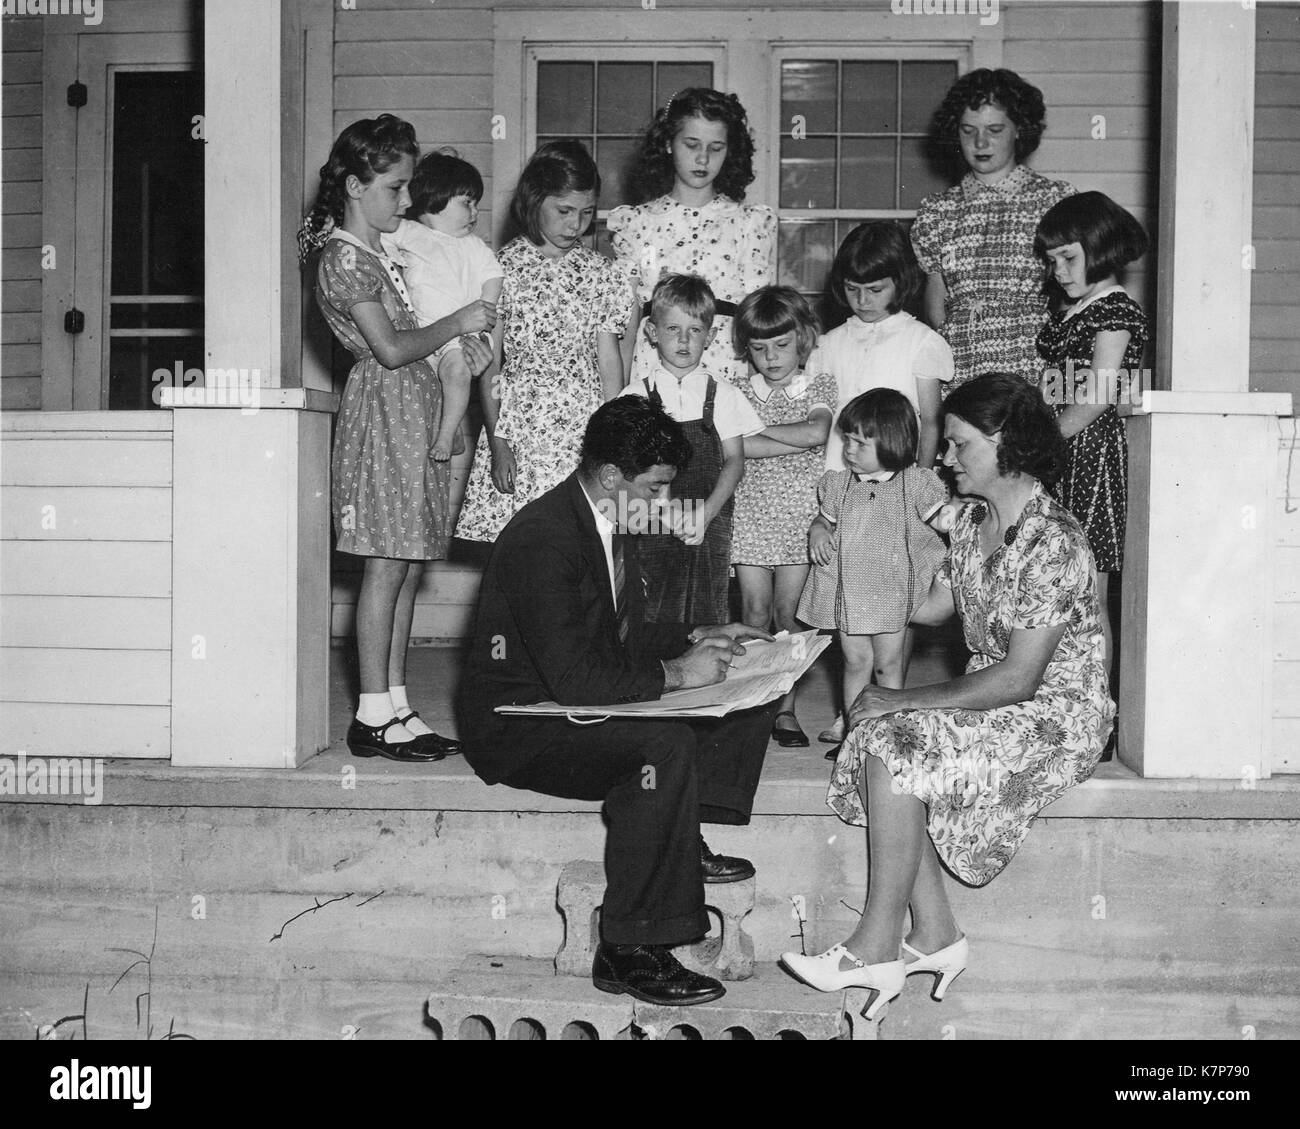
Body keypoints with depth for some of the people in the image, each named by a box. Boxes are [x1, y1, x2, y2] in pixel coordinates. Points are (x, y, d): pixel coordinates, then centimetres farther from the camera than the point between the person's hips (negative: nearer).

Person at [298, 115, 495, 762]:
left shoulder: (378, 253, 19)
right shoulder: (346, 259, -11)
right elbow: (391, 349, -17)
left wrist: (466, 346, 9)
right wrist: (454, 324, -6)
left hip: (413, 416, 10)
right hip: (383, 413, -10)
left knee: (407, 568, 8)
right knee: (388, 566, -8)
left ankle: (395, 708, 13)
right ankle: (374, 717, -4)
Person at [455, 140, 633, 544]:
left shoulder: (599, 272, 8)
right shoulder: (504, 267, 1)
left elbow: (609, 360, 9)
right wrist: (497, 442, -4)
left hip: (585, 424, 2)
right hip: (519, 423, -2)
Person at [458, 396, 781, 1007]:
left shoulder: (612, 523, 8)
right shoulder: (545, 538, -24)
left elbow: (628, 634, 21)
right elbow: (573, 678, -31)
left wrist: (700, 636, 5)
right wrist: (675, 672, -22)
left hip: (585, 703, 10)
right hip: (517, 723, -10)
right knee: (665, 745, -34)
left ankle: (684, 841, -2)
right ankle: (629, 954, -27)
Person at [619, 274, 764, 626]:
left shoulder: (723, 394, 5)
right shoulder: (636, 395, 4)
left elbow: (735, 461, 1)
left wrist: (706, 511, -13)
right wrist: (666, 506, -16)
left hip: (710, 525, 0)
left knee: (709, 616, 1)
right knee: (654, 614, -3)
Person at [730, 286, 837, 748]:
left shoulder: (820, 386, 2)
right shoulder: (739, 393, 4)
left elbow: (816, 432, -18)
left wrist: (760, 429, -9)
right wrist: (799, 441, -14)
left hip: (800, 516, -1)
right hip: (750, 514, 1)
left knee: (787, 614, 3)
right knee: (755, 613, 0)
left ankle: (785, 709, 11)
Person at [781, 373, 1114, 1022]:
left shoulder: (1051, 542, -21)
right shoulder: (975, 519, 7)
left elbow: (1017, 678, -24)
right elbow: (934, 604, 22)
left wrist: (905, 700, -19)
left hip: (1055, 717, -8)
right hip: (997, 702, 9)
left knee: (894, 748, -24)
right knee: (875, 737, -16)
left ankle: (878, 945, -12)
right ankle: (933, 936, -12)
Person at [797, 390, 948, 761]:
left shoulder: (915, 483, -7)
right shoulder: (840, 484, 5)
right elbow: (824, 519, 18)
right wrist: (818, 532, -3)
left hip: (893, 592, -4)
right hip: (847, 589, 4)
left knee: (888, 665, 4)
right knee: (855, 662, 11)